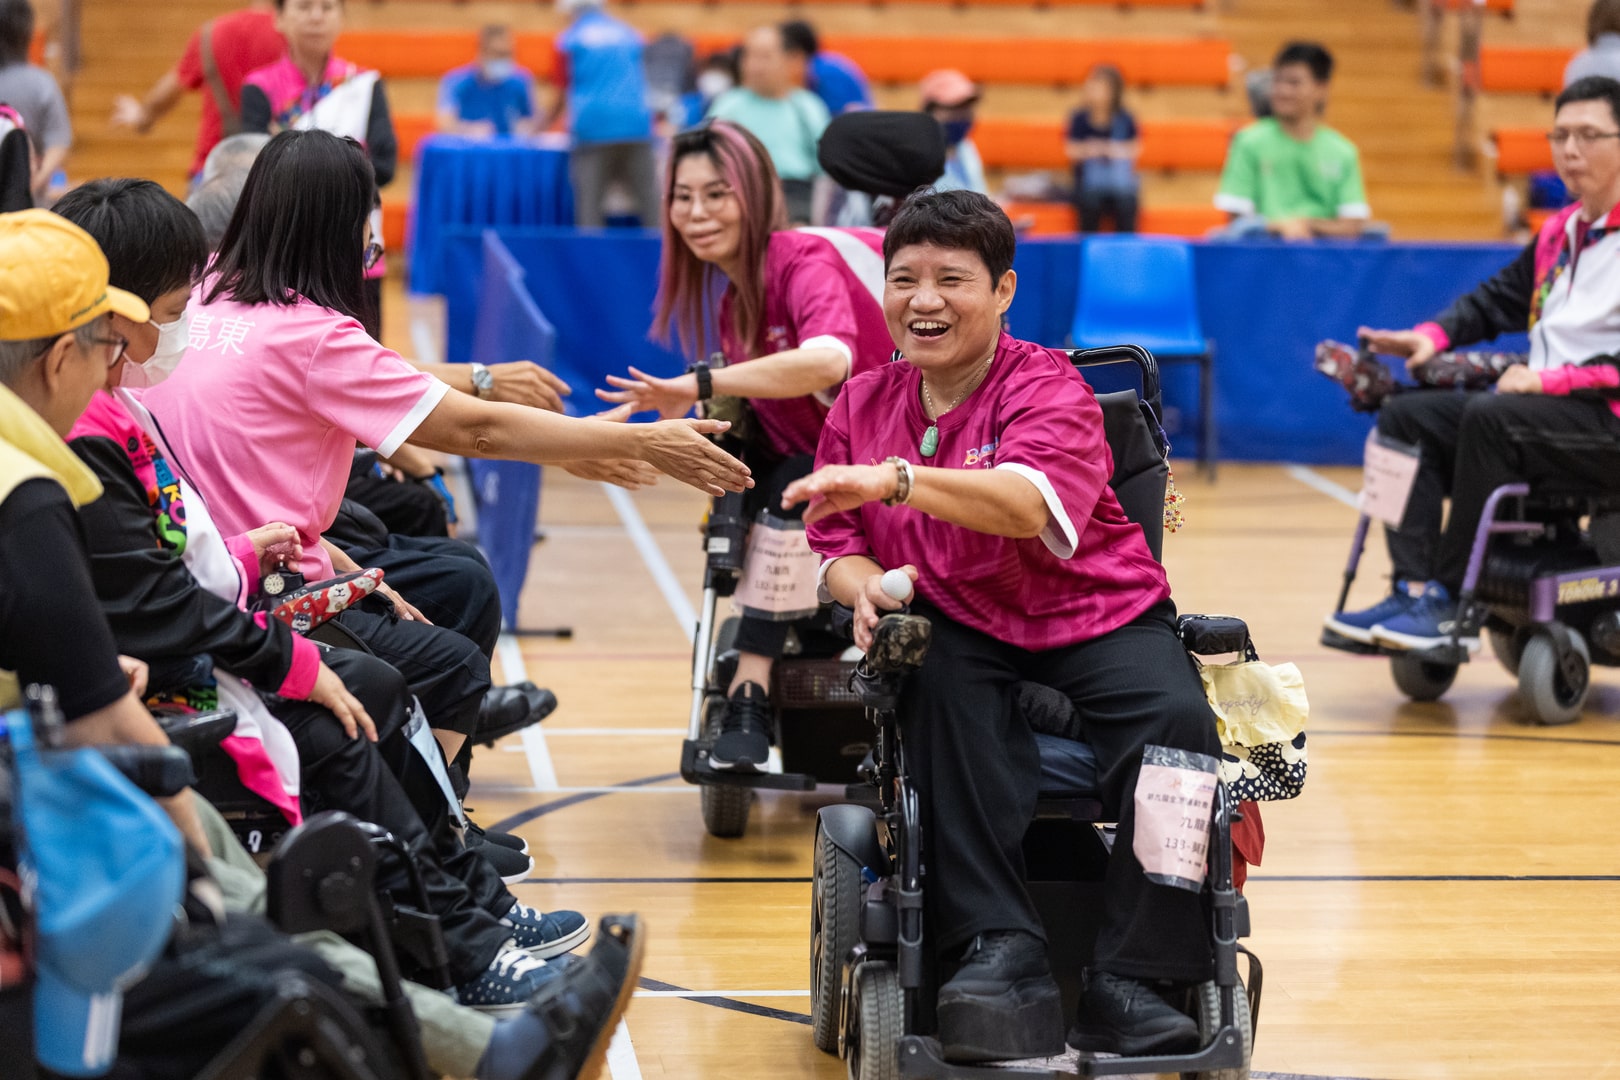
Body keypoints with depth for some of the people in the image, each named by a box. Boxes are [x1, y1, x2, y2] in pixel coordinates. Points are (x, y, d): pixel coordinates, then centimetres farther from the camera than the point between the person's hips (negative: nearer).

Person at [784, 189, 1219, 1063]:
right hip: (957, 624, 2)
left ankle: (1128, 984, -21)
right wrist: (865, 585, -16)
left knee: (1176, 722, -30)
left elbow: (1030, 501, -32)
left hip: (1092, 614, -2)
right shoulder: (864, 403, 7)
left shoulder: (1048, 390, -10)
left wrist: (897, 479, -47)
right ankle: (1000, 953, -34)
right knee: (938, 690, -34)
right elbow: (837, 543, 10)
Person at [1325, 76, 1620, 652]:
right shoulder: (1559, 232, 17)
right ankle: (1416, 588, -21)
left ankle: (1454, 606, -26)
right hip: (1543, 410, 9)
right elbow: (1498, 298, 22)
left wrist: (1552, 378, -21)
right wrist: (1433, 335, 4)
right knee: (1405, 416, -5)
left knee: (1489, 417, -32)